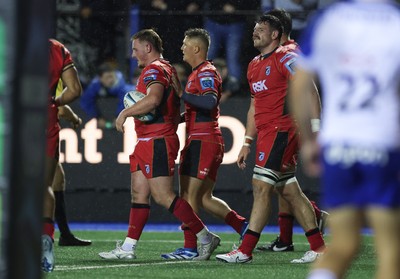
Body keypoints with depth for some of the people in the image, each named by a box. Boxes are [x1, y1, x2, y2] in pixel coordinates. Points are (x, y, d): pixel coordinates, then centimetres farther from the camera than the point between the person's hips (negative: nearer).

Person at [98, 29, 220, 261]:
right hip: (146, 141, 11)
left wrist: (125, 113, -22)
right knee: (139, 193, 8)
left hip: (156, 142, -11)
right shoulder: (168, 69, 21)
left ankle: (206, 237, -7)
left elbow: (153, 99, -31)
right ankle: (128, 248, 8)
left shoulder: (154, 70, -12)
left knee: (163, 196, -11)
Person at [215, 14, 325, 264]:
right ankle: (318, 247, 13)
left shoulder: (286, 59, -7)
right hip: (266, 132, 9)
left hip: (281, 130, -9)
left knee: (261, 187, -12)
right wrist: (247, 143, 20)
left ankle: (245, 250, -14)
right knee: (289, 191, 9)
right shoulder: (254, 66, 20)